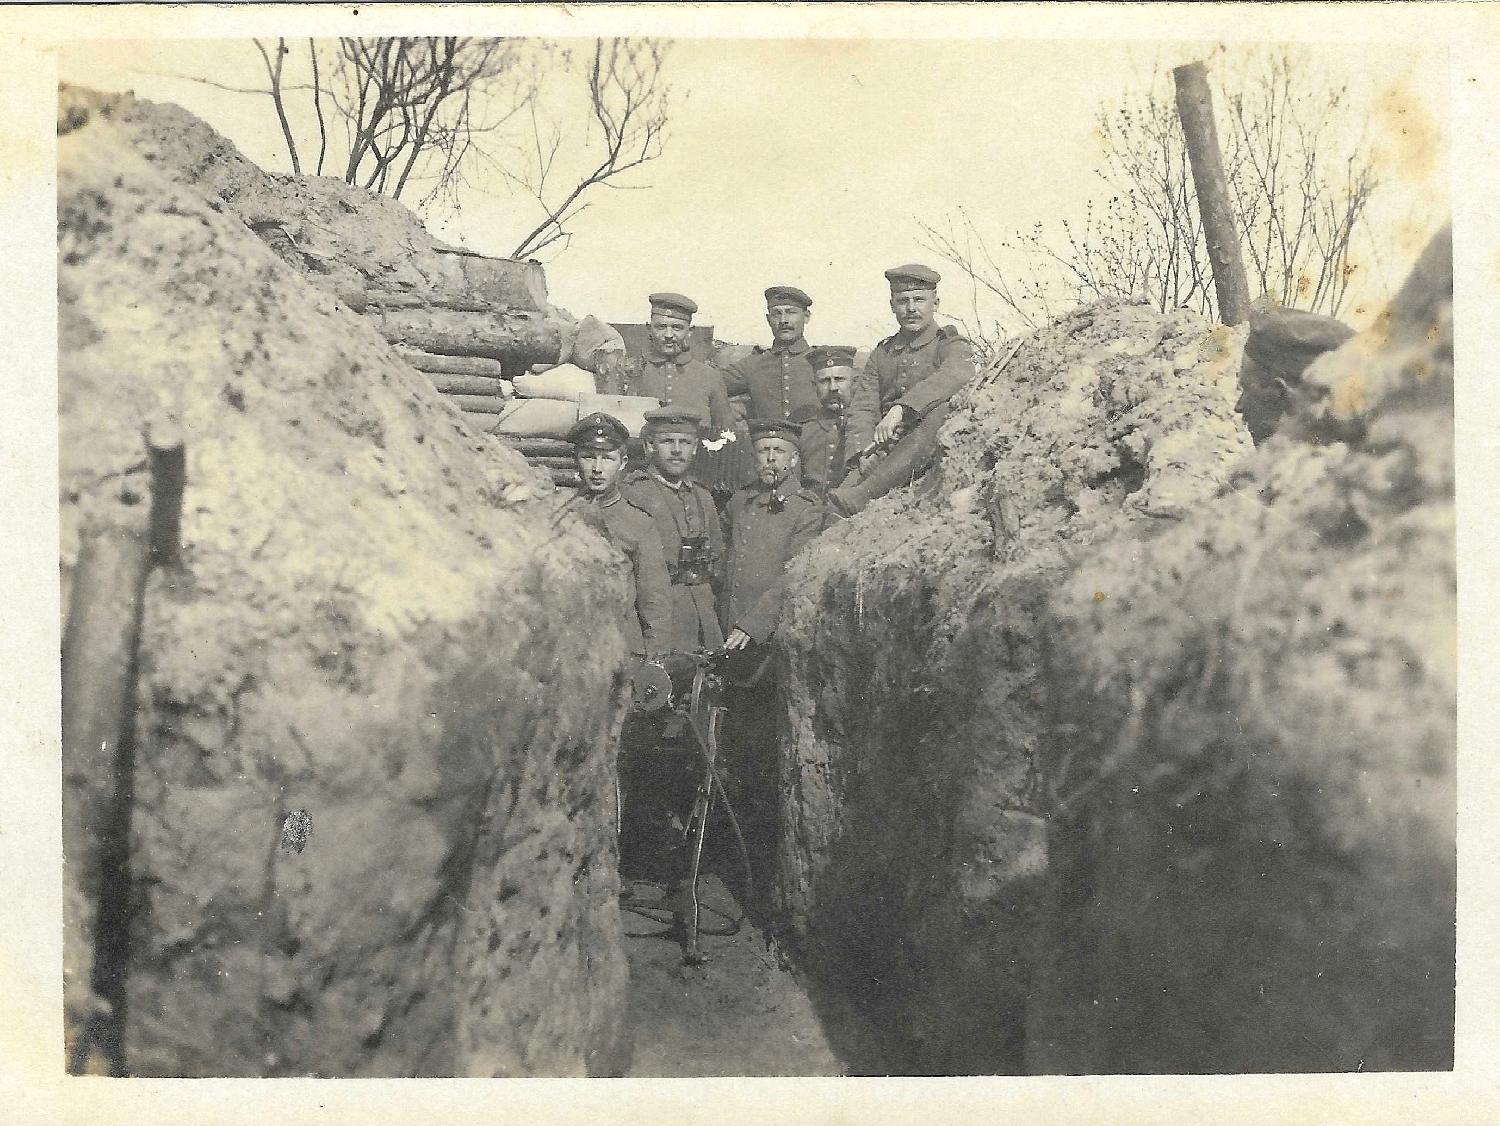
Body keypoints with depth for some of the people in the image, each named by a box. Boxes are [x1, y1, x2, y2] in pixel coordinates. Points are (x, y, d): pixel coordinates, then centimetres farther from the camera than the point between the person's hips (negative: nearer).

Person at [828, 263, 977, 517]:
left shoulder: (952, 345, 7)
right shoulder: (882, 354, 21)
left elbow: (955, 374, -19)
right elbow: (862, 408, 9)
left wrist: (901, 408, -34)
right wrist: (865, 451, -15)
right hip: (885, 452, 4)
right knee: (854, 476, -26)